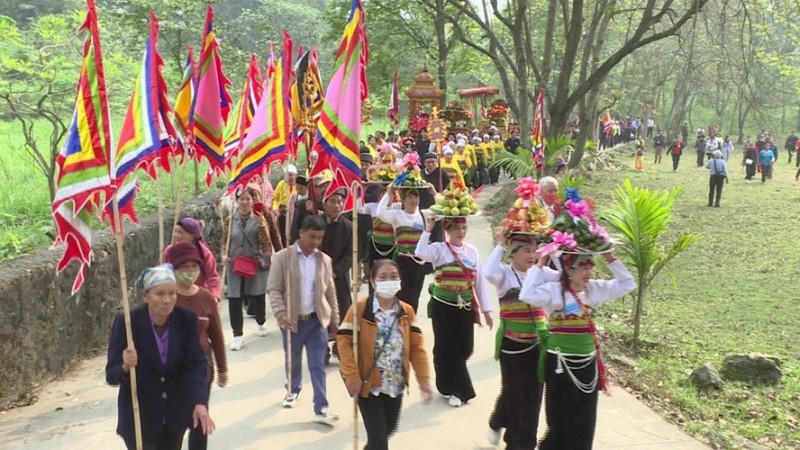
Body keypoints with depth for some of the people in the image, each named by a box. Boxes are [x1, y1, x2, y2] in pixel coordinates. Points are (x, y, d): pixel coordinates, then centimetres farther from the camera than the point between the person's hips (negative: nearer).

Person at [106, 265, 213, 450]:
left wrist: (200, 402, -28)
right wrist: (125, 367, -39)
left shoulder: (186, 319, -11)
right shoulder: (126, 322, -18)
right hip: (139, 414, -3)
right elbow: (111, 375, -16)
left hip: (175, 412, 3)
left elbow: (196, 364, -13)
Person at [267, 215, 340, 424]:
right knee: (293, 361, 17)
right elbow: (274, 289, -10)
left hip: (317, 320, 1)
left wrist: (334, 318, 12)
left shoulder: (325, 260, 3)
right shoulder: (282, 257, -8)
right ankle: (293, 390, 44)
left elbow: (330, 291, 11)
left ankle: (321, 409, 0)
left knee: (317, 365, -1)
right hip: (293, 319, -1)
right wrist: (281, 314, -22)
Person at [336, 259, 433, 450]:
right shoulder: (360, 309, -13)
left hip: (396, 385, 5)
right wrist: (352, 376, -18)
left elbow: (417, 347, 1)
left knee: (388, 429, 21)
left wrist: (424, 379, -5)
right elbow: (344, 341, -12)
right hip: (368, 385, -5)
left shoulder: (407, 312, 1)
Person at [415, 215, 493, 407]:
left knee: (465, 348, 8)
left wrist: (486, 309, 5)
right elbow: (420, 253, -29)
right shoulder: (439, 248, -7)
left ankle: (451, 382, 34)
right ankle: (455, 389, 18)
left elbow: (480, 280, 7)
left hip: (465, 307, 4)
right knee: (447, 348, 2)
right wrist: (428, 230, -28)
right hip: (443, 306, -4)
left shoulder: (472, 250, 6)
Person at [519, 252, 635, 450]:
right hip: (561, 364, -6)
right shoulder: (553, 290, -14)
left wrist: (610, 258, -1)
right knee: (561, 419, 4)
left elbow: (627, 284, 10)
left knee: (584, 421, 15)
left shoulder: (595, 289, 3)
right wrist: (540, 264, -25)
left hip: (588, 363, 6)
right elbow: (527, 295, -31)